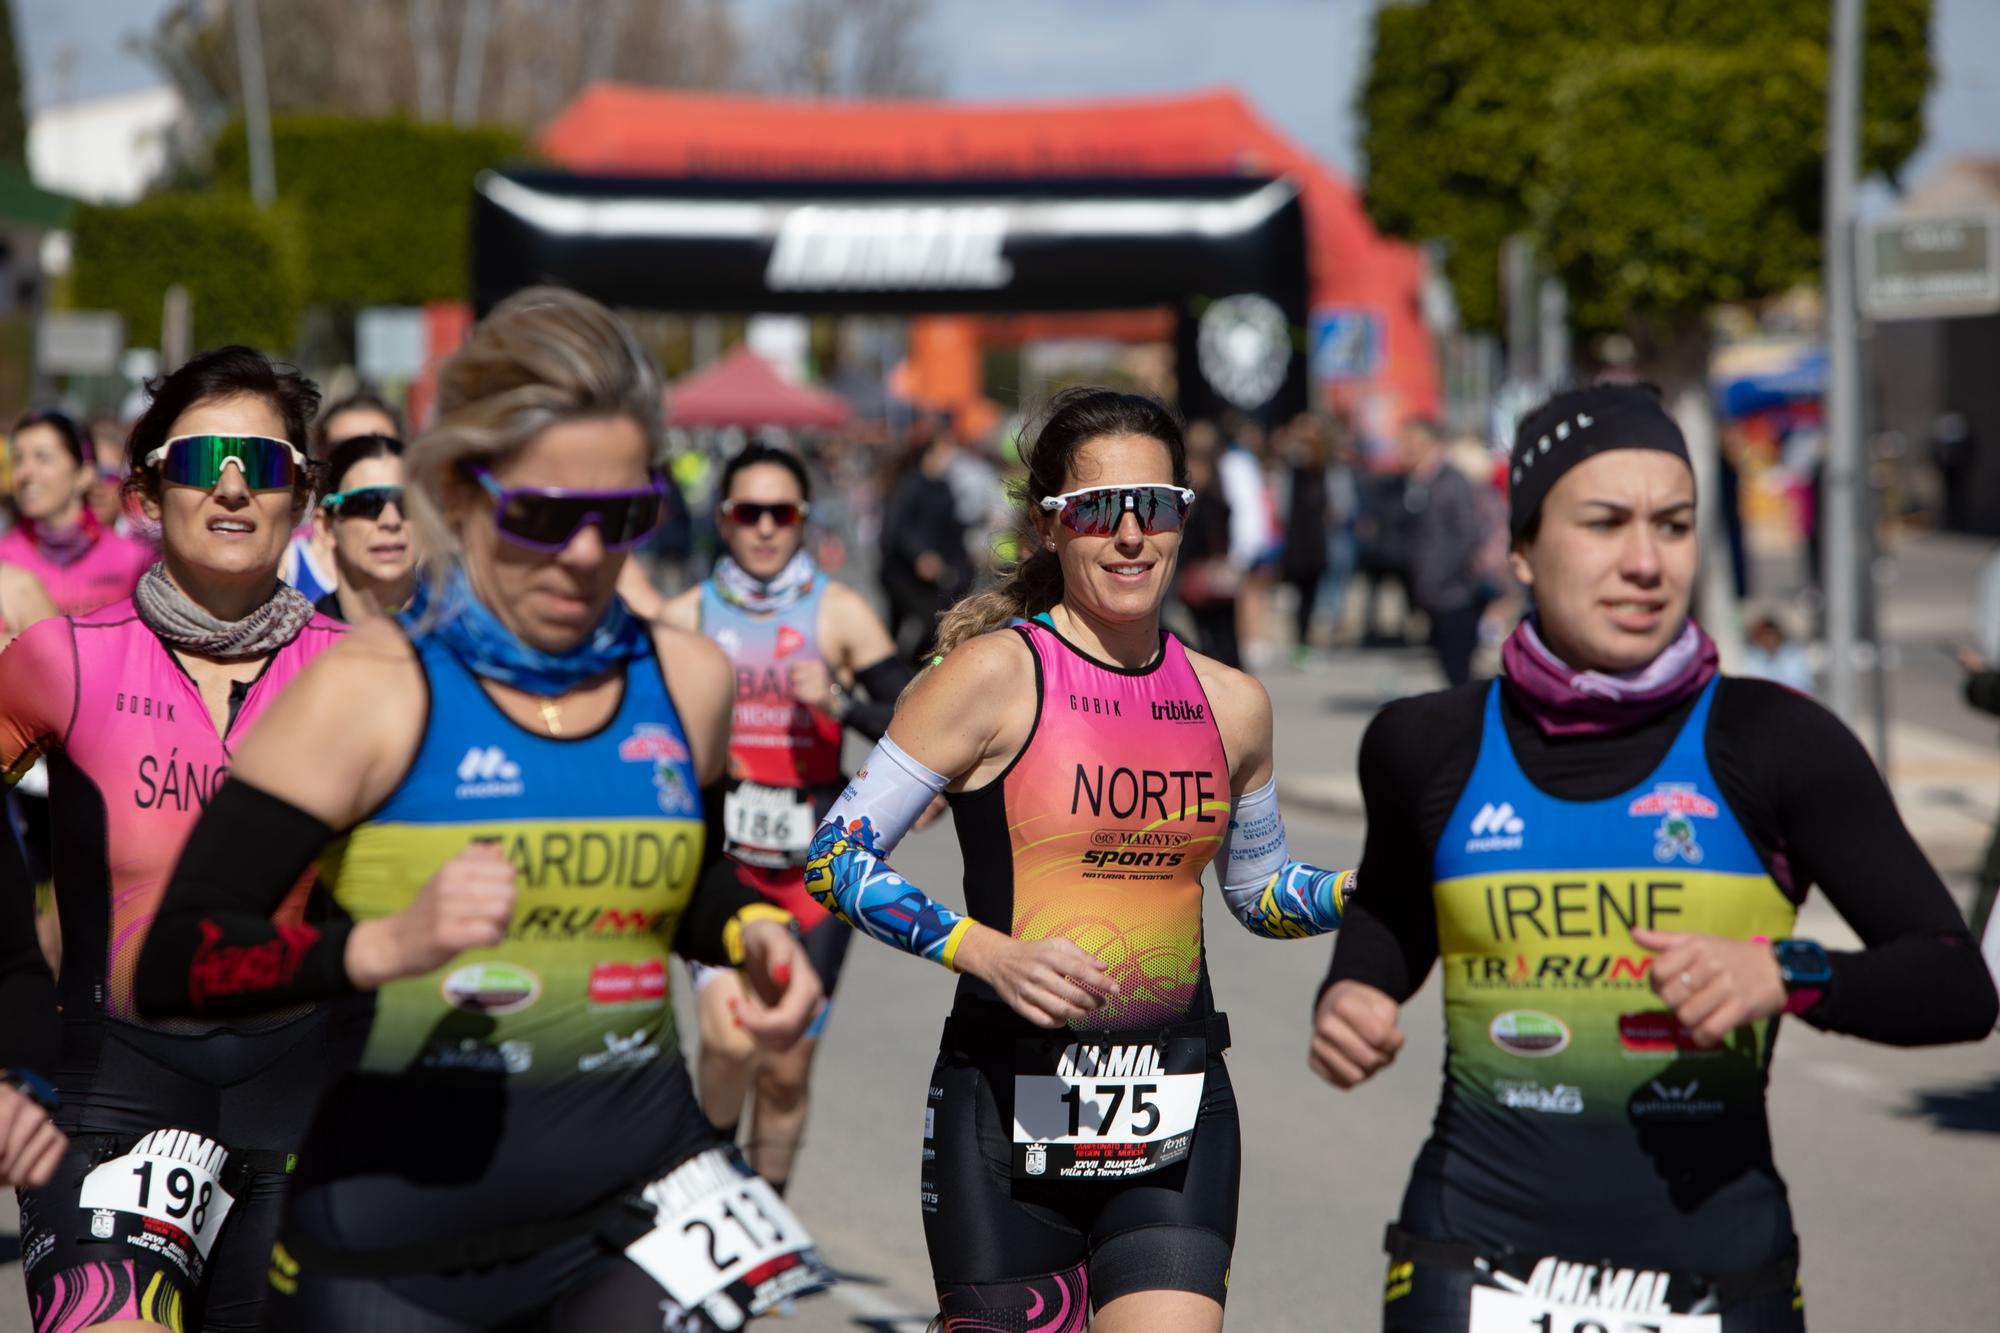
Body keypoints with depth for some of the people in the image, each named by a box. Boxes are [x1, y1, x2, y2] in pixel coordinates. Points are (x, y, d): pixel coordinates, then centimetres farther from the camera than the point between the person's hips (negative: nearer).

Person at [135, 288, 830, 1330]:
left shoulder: (685, 680, 6)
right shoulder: (370, 689, -9)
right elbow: (174, 965, -15)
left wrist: (751, 933, 4)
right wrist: (387, 945, -30)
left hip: (637, 1199, 3)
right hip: (403, 1234, -3)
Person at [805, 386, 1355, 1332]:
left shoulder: (1233, 705, 9)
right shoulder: (995, 675, -6)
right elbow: (836, 858, -6)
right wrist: (991, 953, -18)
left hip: (1179, 1115, 4)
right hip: (1012, 1107, -3)